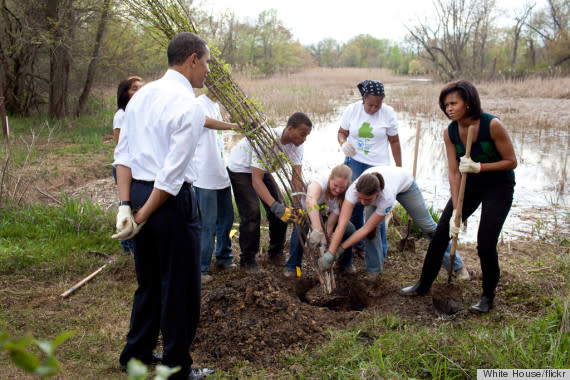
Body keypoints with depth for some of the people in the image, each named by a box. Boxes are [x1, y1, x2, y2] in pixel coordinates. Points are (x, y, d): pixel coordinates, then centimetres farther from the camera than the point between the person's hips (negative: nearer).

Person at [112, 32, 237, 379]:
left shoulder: (142, 95, 10)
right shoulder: (188, 105, -15)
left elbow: (124, 154, 6)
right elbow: (172, 175, -19)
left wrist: (125, 206, 1)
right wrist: (142, 217, -12)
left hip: (137, 192, 8)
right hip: (171, 201, -8)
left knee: (149, 281, 22)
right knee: (180, 288, 8)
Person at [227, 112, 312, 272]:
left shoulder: (296, 144, -18)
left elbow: (297, 177, -19)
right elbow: (256, 180, -43)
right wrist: (275, 206, -52)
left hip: (263, 169, 7)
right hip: (240, 169, -7)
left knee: (281, 210, 1)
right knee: (251, 214, -15)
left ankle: (276, 253, 17)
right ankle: (247, 260, 0)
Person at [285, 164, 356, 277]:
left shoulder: (344, 197, -26)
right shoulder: (320, 183, -40)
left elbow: (329, 225, -27)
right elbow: (310, 201, -64)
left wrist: (324, 245, -40)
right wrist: (317, 230, -73)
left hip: (324, 215, 3)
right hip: (307, 213, -3)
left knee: (349, 229, -20)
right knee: (300, 228, -36)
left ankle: (345, 263, 6)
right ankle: (293, 266, -17)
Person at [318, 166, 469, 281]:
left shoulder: (387, 198, -48)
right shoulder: (354, 189, -43)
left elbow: (366, 228, -41)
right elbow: (342, 224, -45)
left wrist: (340, 249, -38)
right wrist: (330, 253, -49)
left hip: (405, 183, -2)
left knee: (428, 226, 8)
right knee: (372, 229, -18)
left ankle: (456, 265, 26)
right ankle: (374, 270, 2)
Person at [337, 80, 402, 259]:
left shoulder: (388, 113, -6)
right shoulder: (352, 110, -3)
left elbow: (394, 142, 2)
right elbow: (342, 132, 9)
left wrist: (399, 168, 4)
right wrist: (343, 144, -15)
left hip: (378, 166, -2)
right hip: (354, 163, 2)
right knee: (353, 205, 9)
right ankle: (355, 243, 28)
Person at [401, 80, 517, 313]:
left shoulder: (492, 125, -25)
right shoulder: (450, 132, -10)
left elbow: (511, 161, -16)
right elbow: (454, 173, -11)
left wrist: (479, 167, -30)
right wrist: (456, 211, -16)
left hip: (499, 186, -5)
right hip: (469, 184, 5)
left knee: (485, 244, -11)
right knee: (441, 232, 2)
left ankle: (488, 296, 13)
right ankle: (424, 284, 19)